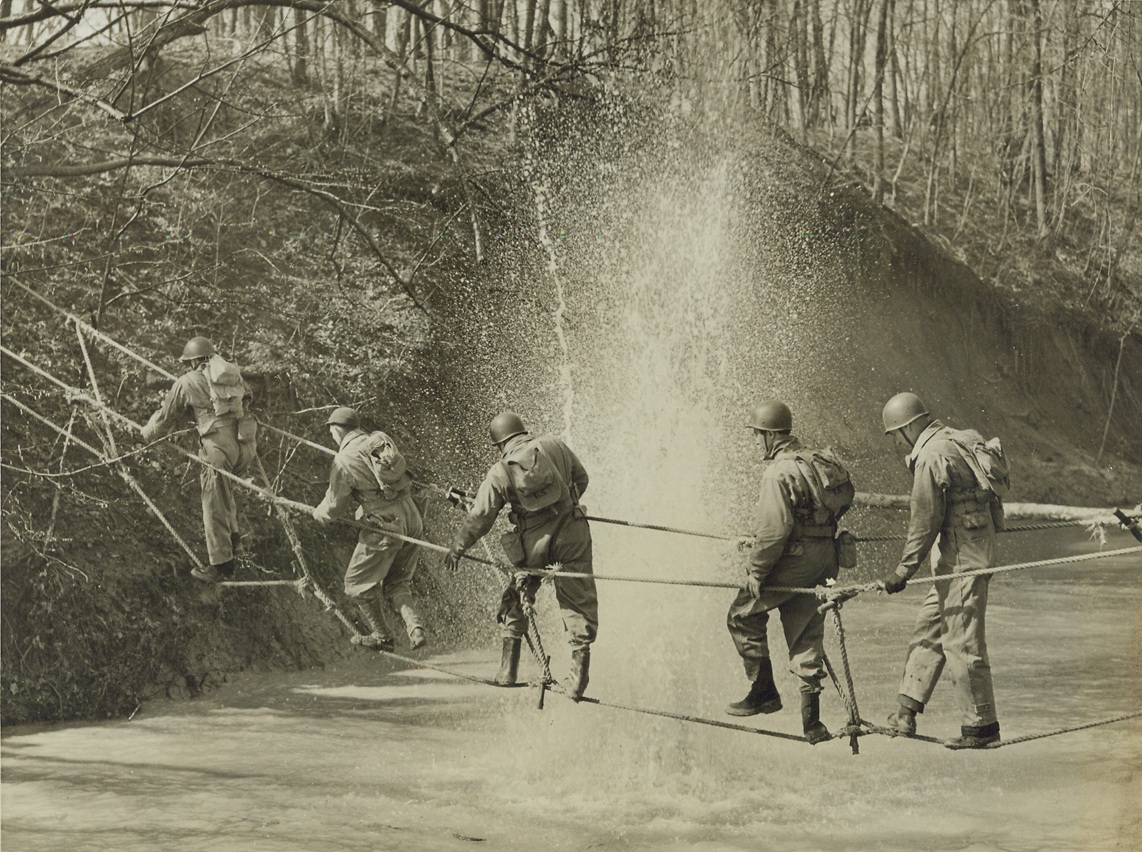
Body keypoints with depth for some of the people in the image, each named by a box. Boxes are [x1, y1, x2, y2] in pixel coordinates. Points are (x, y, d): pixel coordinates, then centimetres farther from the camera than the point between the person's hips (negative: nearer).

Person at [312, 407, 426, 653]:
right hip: (411, 517, 7)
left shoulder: (344, 460, -11)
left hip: (384, 526, -7)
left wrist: (318, 514, 21)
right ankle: (415, 628, 2)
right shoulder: (382, 440, 6)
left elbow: (335, 506, -2)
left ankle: (381, 636, 21)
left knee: (359, 581, 13)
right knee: (397, 582, 20)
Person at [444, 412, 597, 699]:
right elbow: (581, 478, 17)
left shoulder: (499, 473, -1)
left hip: (534, 541, -1)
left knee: (516, 598, 20)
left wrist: (457, 548, 15)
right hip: (572, 531, 1)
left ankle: (508, 668, 21)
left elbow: (479, 518, 1)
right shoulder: (554, 446, 5)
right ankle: (579, 674, -5)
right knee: (578, 601, 5)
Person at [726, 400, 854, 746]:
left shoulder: (779, 473, -17)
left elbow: (775, 530, -23)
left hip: (792, 562, -8)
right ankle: (811, 721, 12)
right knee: (806, 636, 12)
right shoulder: (821, 462, 11)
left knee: (743, 616, 11)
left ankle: (763, 692, 13)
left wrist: (757, 571, -11)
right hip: (823, 561, 8)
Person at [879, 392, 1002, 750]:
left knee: (961, 641, -5)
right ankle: (906, 713, 17)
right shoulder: (958, 441, 13)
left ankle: (982, 726, 2)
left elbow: (925, 521, -17)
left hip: (962, 560, -11)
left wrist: (905, 569, -11)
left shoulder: (932, 458, -17)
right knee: (928, 629, 13)